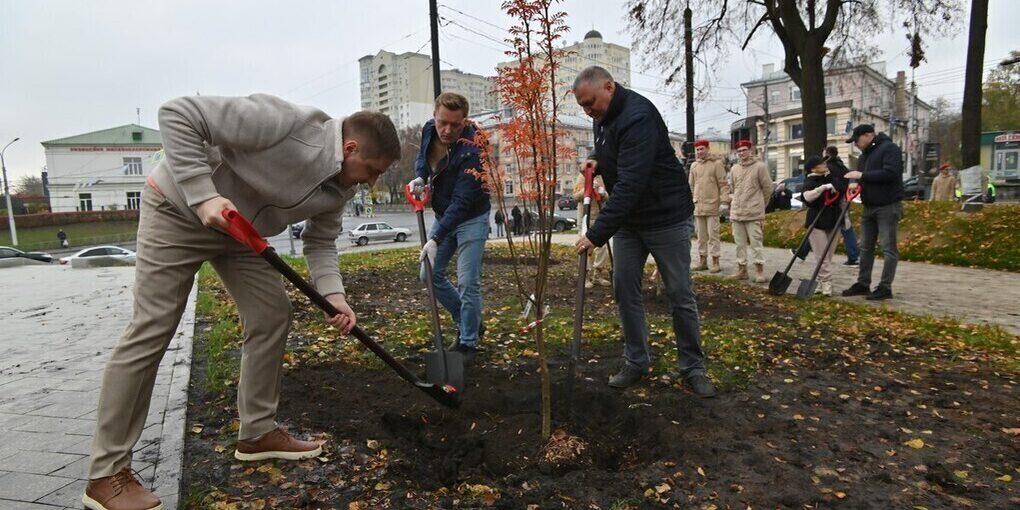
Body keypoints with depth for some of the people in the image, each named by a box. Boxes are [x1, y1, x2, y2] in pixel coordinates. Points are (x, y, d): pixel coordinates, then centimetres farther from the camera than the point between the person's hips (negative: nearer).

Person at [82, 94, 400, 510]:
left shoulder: (340, 187, -8)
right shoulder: (285, 123, -33)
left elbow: (320, 242, 2)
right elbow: (177, 114, -29)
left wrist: (333, 294, -15)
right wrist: (203, 196, -36)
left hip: (239, 229, 8)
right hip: (179, 208, -7)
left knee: (273, 314, 2)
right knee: (151, 331, -8)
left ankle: (257, 433, 16)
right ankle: (107, 474, 4)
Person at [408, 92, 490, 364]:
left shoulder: (471, 150, -30)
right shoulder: (429, 130, -8)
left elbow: (462, 201, -32)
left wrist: (436, 239, -37)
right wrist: (420, 177, -10)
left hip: (471, 218, -7)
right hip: (442, 214, 7)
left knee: (467, 283, -8)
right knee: (430, 275, 7)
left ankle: (468, 343, 9)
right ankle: (466, 321, 25)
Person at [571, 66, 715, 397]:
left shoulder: (638, 117, -26)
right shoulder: (603, 116, 3)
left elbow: (630, 185, -34)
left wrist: (597, 234, -34)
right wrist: (596, 159, -2)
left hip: (667, 218, -8)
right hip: (628, 220, 8)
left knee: (680, 295, 3)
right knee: (625, 289, 6)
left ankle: (693, 368, 17)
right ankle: (636, 363, 18)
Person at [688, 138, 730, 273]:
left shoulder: (716, 163, -2)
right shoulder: (694, 166, 13)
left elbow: (723, 184, -5)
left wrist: (724, 202, -12)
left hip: (712, 206, -5)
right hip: (698, 206, 5)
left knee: (713, 235, -3)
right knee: (701, 235, 10)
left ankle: (715, 262, 3)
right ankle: (702, 261, 17)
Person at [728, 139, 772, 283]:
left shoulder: (759, 166, -4)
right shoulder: (734, 169, 11)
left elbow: (767, 188, 1)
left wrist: (760, 205, 9)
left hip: (754, 213, -5)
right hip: (736, 212, 5)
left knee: (755, 242, -4)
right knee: (740, 243, 9)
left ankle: (759, 271, 3)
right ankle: (742, 269, 17)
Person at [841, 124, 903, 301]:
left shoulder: (889, 148, -10)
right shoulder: (864, 155, 16)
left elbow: (891, 173, -23)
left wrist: (862, 175, -20)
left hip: (888, 207, -9)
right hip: (869, 207, 9)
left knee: (889, 248, -4)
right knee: (866, 247, 11)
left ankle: (885, 287, -2)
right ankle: (863, 284, 17)